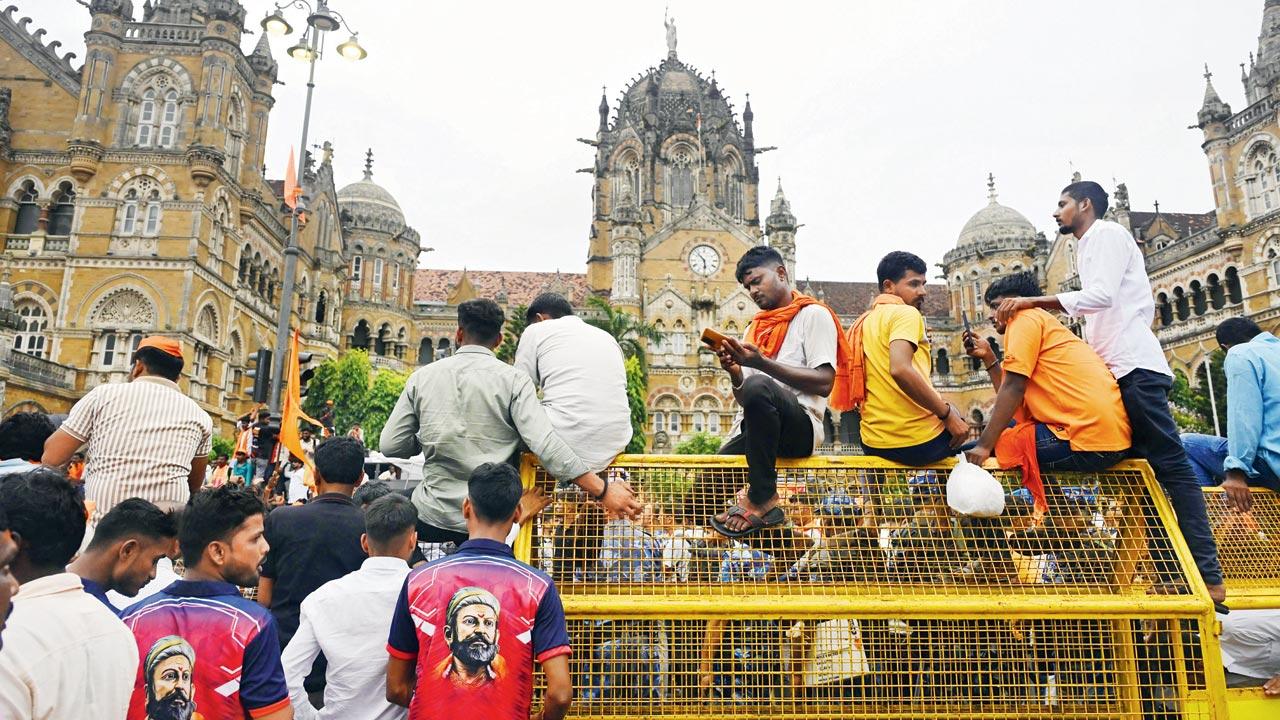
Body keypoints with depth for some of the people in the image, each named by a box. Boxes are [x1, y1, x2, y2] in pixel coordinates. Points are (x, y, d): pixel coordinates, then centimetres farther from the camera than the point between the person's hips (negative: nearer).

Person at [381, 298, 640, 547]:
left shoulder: (422, 377, 0)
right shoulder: (513, 380, -8)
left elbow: (390, 445, 1)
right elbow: (545, 445, -20)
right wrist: (603, 491, -19)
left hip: (432, 518, 2)